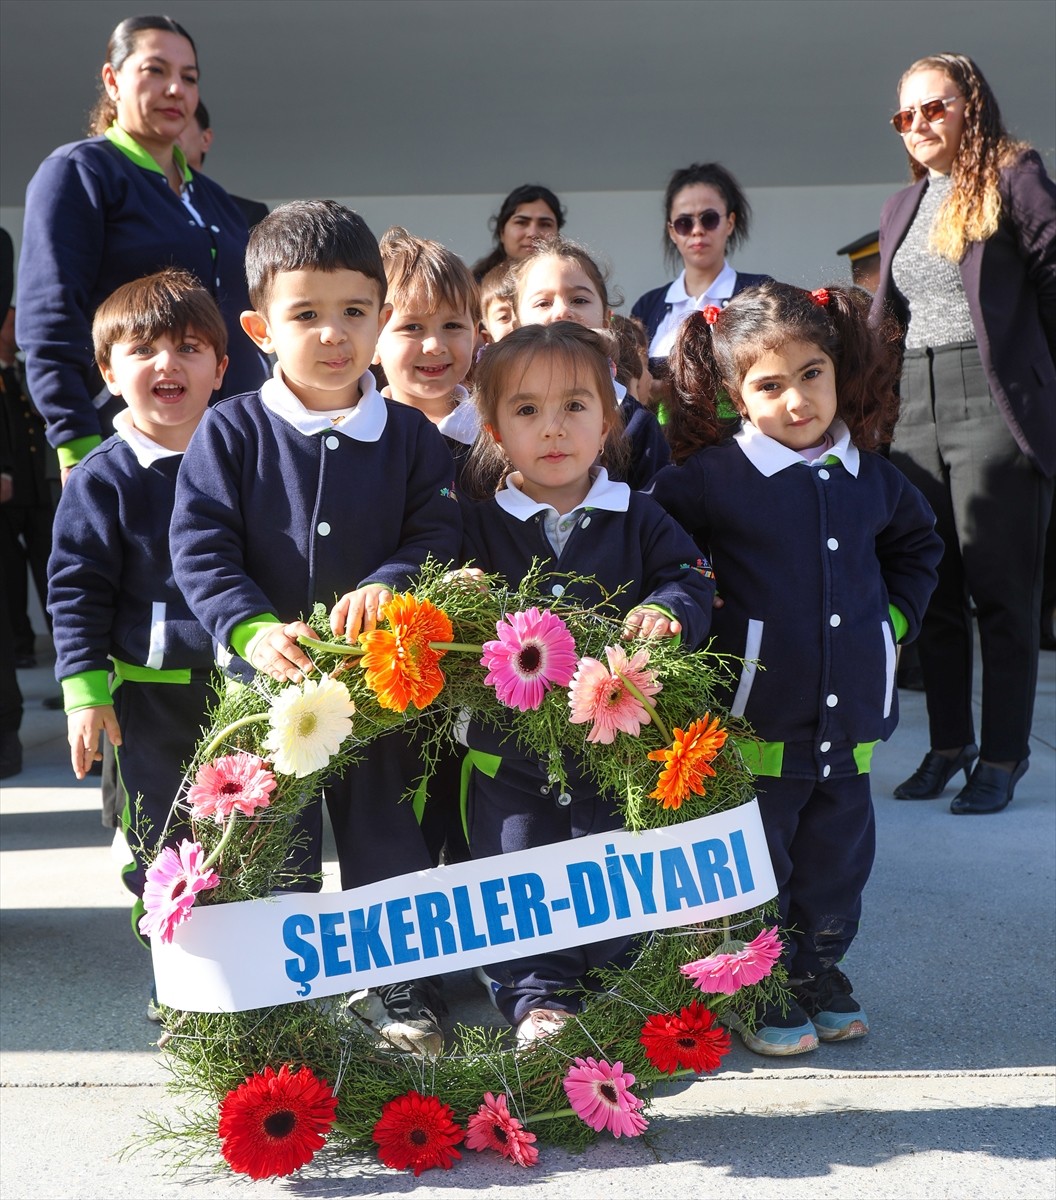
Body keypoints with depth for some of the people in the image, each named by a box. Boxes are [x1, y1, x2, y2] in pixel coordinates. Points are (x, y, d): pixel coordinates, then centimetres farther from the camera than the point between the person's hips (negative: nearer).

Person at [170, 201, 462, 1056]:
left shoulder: (410, 436, 0)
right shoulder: (231, 432, -5)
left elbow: (438, 534, -2)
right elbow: (201, 549, -8)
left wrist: (383, 587, -21)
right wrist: (252, 629, -23)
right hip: (266, 674, -1)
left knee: (386, 831, 12)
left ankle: (399, 979, 29)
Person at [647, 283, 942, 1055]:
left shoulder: (872, 478, 5)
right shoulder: (710, 478, -10)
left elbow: (919, 544, 25)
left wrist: (894, 616, 13)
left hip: (851, 719, 5)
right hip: (756, 724, -4)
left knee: (838, 859, 16)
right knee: (753, 867, 6)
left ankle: (821, 972, 35)